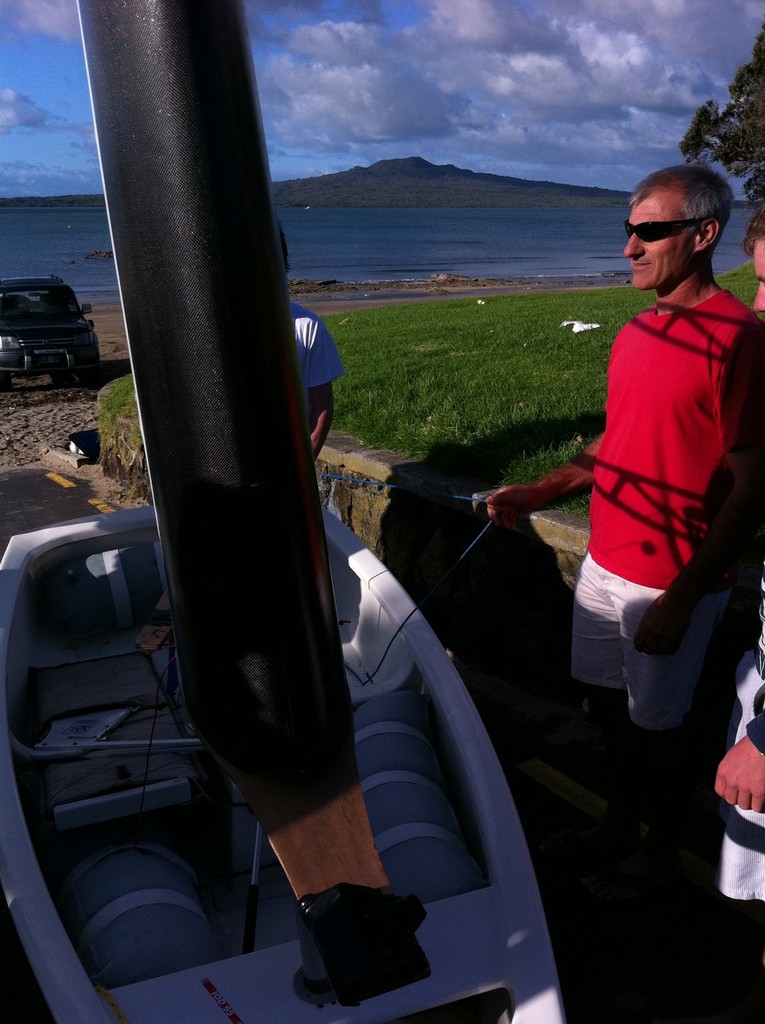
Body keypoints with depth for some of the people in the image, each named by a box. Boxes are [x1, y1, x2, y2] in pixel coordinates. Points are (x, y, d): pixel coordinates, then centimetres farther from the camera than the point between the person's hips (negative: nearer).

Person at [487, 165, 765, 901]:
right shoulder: (636, 333, 6)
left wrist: (681, 600, -20)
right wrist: (534, 495, 5)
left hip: (673, 582, -7)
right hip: (604, 564, 7)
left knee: (654, 726, 10)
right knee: (607, 703, 20)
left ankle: (661, 851, 37)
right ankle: (619, 825, 44)